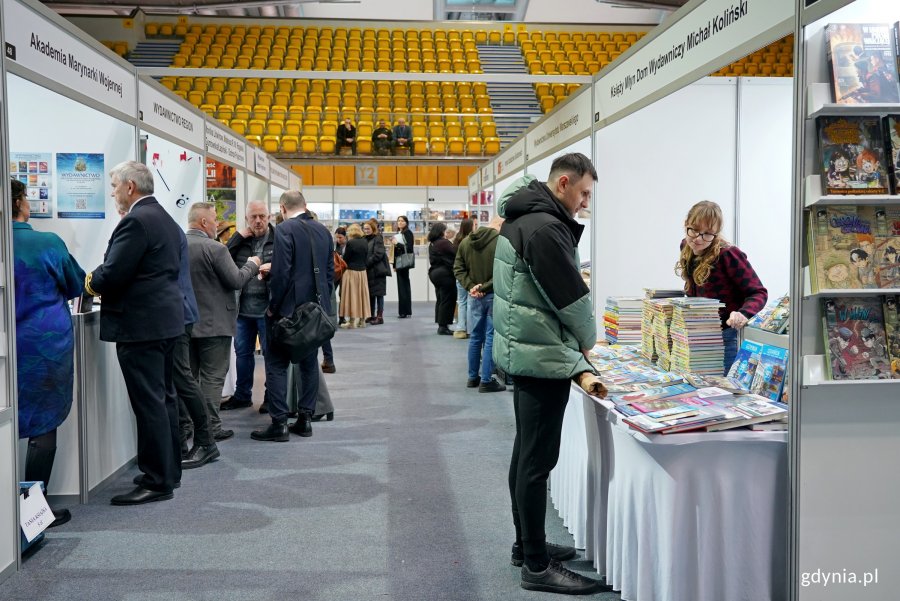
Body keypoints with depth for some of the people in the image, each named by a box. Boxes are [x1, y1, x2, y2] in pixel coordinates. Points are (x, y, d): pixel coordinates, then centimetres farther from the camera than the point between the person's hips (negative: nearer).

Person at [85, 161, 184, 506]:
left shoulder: (136, 221, -16)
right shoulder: (165, 219, 15)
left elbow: (113, 274, -20)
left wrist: (91, 283, 2)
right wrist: (102, 282, 17)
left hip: (140, 324, -10)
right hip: (165, 320, 10)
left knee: (149, 403, -5)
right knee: (163, 398, 15)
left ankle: (157, 482, 1)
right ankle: (168, 470, 25)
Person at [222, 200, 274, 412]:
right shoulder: (241, 239, 9)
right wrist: (238, 237, -7)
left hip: (267, 308, -5)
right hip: (243, 308, 5)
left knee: (271, 353, 6)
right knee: (242, 352, 15)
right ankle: (242, 395, 28)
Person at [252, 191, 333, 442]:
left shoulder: (284, 230, -12)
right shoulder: (323, 231, 8)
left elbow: (281, 273, -18)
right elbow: (329, 271, 11)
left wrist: (273, 306, -7)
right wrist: (321, 300, 17)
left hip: (289, 308, -6)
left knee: (277, 365, 2)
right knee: (309, 363, 14)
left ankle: (279, 423, 1)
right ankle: (305, 418, 18)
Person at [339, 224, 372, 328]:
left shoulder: (350, 242, -14)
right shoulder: (365, 242, 3)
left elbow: (346, 258, -9)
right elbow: (366, 257, 6)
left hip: (351, 271, -5)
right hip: (362, 271, 5)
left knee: (352, 295, 1)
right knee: (361, 294, 11)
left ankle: (352, 321, 1)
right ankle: (362, 320, 15)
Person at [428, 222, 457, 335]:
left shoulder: (432, 244, 12)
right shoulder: (444, 243, -16)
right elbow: (455, 254, -14)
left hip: (434, 272, 9)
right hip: (445, 274, -9)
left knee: (440, 300, 14)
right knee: (447, 300, -3)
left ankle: (441, 325, 17)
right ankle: (443, 326, -3)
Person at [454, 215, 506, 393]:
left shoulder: (465, 241, 6)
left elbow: (458, 268, 4)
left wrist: (471, 287, -6)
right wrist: (484, 287, -14)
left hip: (474, 297, 6)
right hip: (494, 296, -6)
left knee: (475, 337, 16)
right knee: (491, 338, 1)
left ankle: (473, 377, 24)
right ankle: (486, 381, 5)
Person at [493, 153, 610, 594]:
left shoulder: (522, 219, 14)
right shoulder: (544, 227, -19)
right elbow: (572, 296, -17)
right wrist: (587, 342, 2)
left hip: (523, 351, 11)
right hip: (543, 357, -11)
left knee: (526, 453, 17)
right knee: (538, 461, -4)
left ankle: (526, 544, 29)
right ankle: (537, 567, 5)